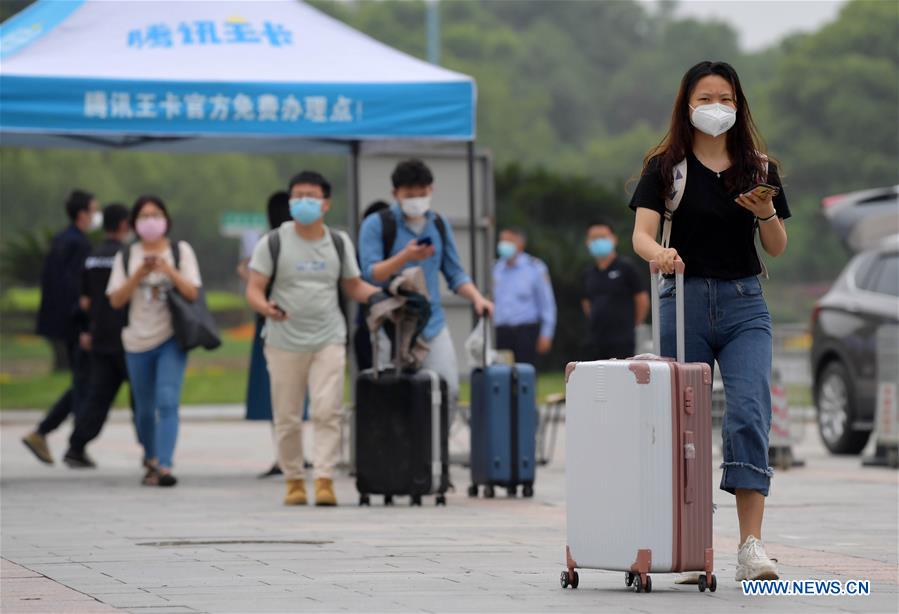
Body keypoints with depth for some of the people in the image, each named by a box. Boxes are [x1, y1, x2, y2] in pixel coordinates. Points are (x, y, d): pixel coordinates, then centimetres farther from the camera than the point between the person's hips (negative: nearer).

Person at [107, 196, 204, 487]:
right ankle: (150, 457, 33)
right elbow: (116, 300, -1)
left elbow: (192, 293, -4)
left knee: (167, 402, -17)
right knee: (145, 408, 10)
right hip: (137, 341, 2)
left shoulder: (181, 251, 4)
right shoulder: (126, 257, 7)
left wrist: (169, 270, -18)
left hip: (170, 339, -2)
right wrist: (138, 275, -14)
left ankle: (165, 466, -25)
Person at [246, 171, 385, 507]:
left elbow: (354, 286, 14)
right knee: (287, 416, 2)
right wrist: (266, 307, -25)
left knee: (327, 412, -11)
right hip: (285, 341, -1)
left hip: (329, 340, 1)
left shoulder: (339, 242, 9)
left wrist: (380, 294, -6)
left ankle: (324, 479, -12)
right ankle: (294, 480, 14)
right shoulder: (274, 242, 0)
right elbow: (254, 289, -3)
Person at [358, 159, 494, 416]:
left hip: (433, 322, 4)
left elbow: (454, 274, 16)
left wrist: (477, 298, -1)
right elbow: (370, 274, -9)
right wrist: (404, 257, -23)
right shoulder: (376, 225, -1)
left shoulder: (439, 225, 13)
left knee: (448, 389, -7)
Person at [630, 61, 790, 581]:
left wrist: (765, 215, -12)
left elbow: (778, 248, 9)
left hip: (745, 306, 0)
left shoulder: (760, 168, 9)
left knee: (749, 412, -16)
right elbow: (641, 234, -10)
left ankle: (752, 547, -22)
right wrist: (659, 253, -32)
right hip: (685, 302, 0)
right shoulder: (666, 167, 3)